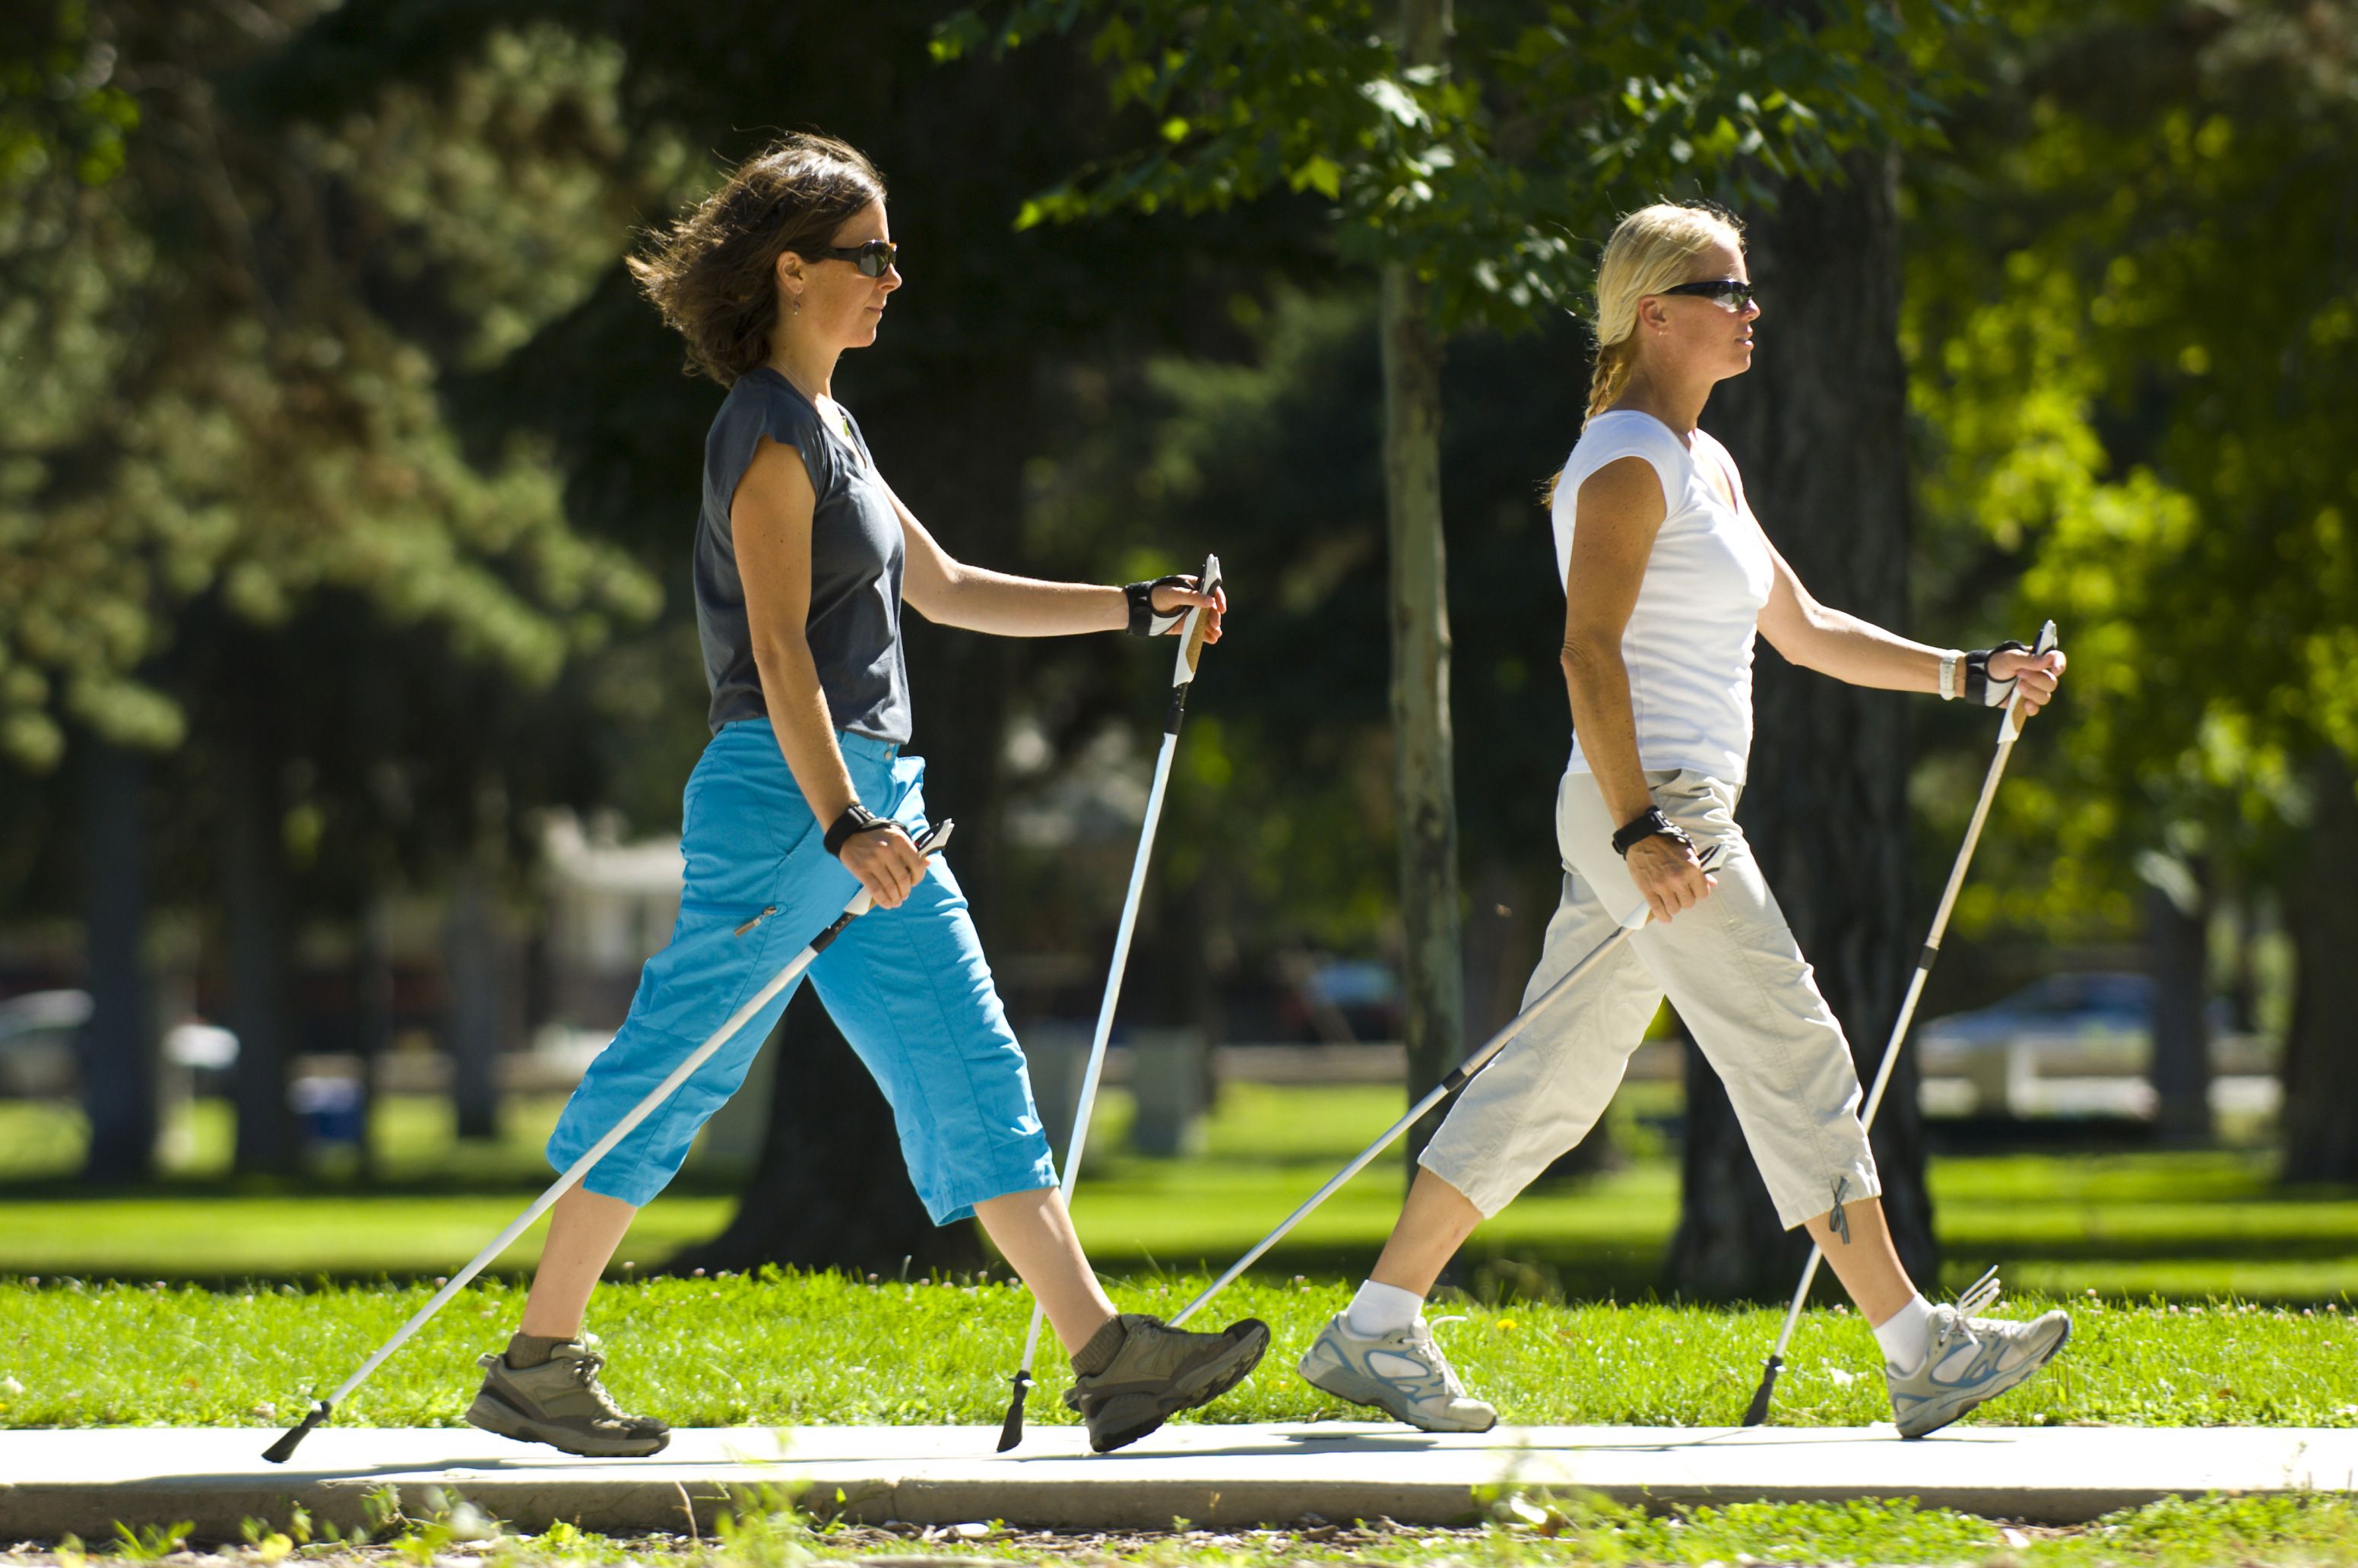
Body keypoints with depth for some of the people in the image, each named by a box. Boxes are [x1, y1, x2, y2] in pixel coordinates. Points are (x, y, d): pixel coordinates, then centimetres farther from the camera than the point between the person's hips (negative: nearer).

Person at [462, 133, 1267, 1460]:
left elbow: (944, 588, 28)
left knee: (970, 1072, 3)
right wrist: (842, 821, -28)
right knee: (677, 1068, -5)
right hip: (786, 797, -10)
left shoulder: (828, 429, 19)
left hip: (865, 801, 10)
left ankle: (1105, 1352, 0)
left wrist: (1135, 610, 25)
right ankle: (539, 1365, 0)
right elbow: (779, 649, -19)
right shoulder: (770, 432, -11)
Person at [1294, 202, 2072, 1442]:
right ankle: (1918, 1352, -4)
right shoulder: (1629, 461, -11)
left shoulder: (1703, 464, 19)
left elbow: (1803, 631, 26)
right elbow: (1589, 653, -19)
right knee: (1796, 1063, -7)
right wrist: (1641, 829, -25)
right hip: (1647, 808, -10)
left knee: (1550, 1083, 9)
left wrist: (1970, 677, 20)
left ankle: (1377, 1331, 11)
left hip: (1667, 820, 10)